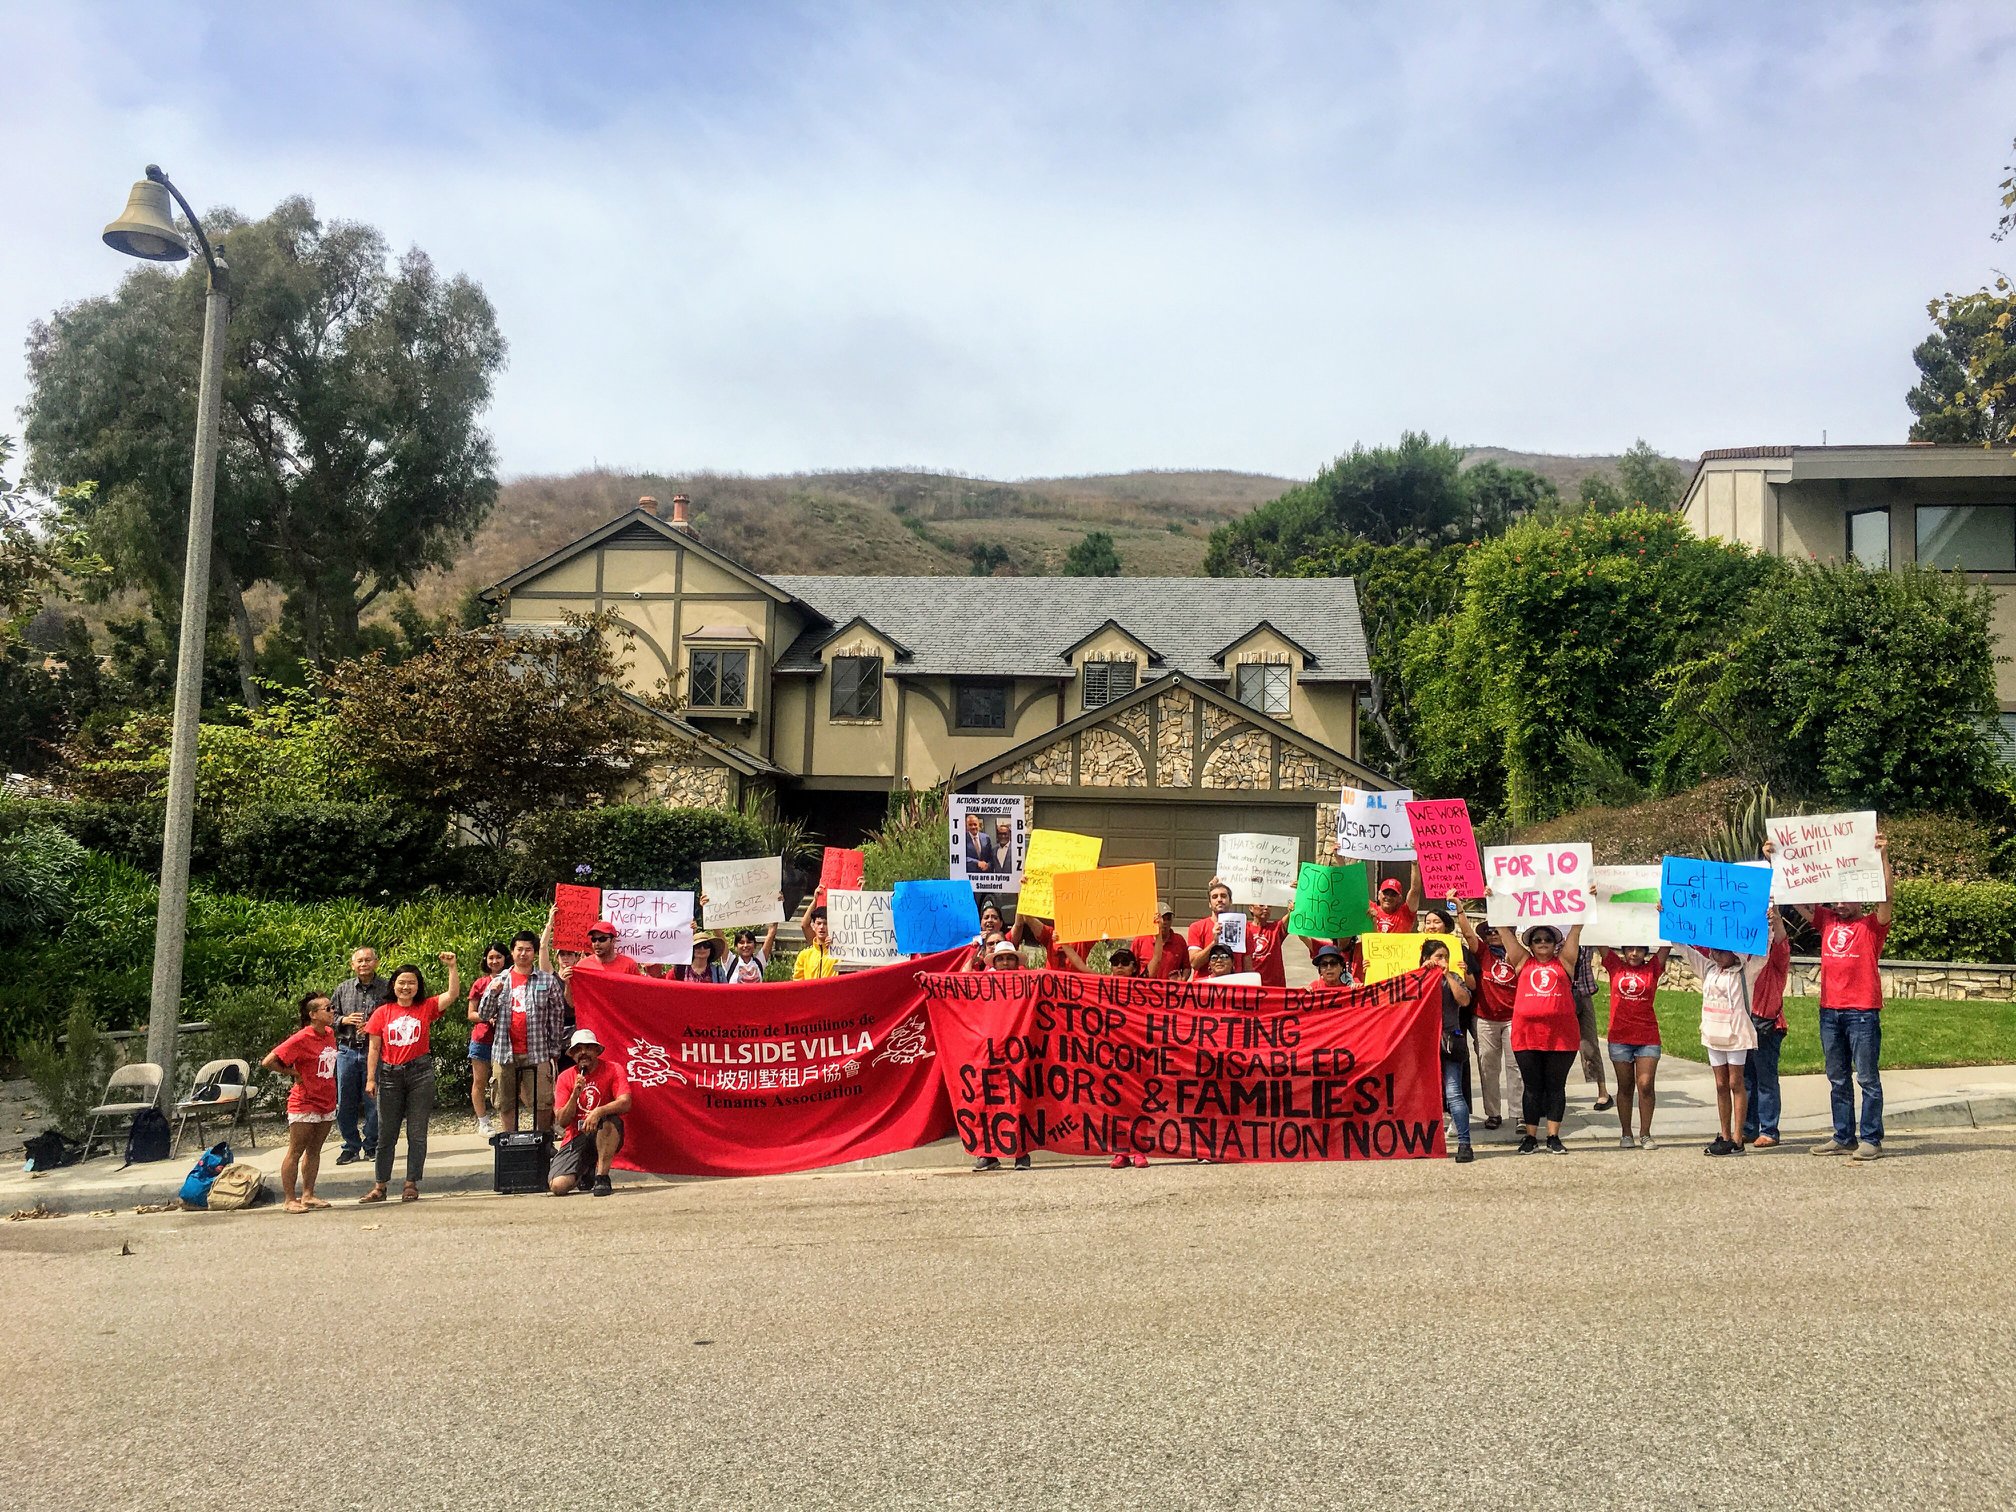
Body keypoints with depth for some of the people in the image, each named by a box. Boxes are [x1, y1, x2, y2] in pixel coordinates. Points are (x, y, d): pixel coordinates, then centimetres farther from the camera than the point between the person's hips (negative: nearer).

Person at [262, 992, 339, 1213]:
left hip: (327, 1103, 7)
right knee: (295, 1152, 1)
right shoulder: (301, 1039, -19)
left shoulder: (330, 1033, 4)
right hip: (304, 1104, -7)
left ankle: (308, 1195, 18)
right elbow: (268, 1062, -20)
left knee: (314, 1150, 12)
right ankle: (290, 1199, 5)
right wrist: (293, 1073, -10)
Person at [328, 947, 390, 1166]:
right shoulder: (343, 988, 9)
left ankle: (371, 1146, 14)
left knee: (373, 1101, 1)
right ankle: (351, 1146, 17)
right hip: (347, 1050, 3)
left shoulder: (386, 988, 0)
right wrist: (344, 1020, -6)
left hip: (375, 1051, -3)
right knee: (345, 1102, 5)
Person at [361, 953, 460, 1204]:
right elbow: (374, 1048, 5)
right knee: (386, 1133, 7)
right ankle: (380, 1186, 14)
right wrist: (370, 1078, 1)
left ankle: (412, 1184, 10)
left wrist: (451, 967, -19)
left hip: (420, 1073, -1)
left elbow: (453, 994, -9)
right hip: (390, 1075, 1)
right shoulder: (382, 1012, 3)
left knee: (417, 1133, 3)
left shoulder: (426, 1008, 3)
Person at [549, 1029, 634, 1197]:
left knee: (609, 1120, -37)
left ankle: (602, 1177, -24)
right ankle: (585, 1170, 17)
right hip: (576, 1138, 2)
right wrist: (575, 1094, -17)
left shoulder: (613, 1069, -3)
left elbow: (625, 1103, -18)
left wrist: (598, 1111, -34)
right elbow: (561, 1121, -3)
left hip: (606, 1137, -2)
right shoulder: (565, 1077, 3)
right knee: (558, 1186, -20)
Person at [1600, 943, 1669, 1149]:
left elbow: (1666, 945, 0)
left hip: (1648, 1037, -1)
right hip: (1619, 1037, 1)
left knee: (1646, 1086, -5)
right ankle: (1625, 1134, 15)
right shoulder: (1615, 966, 5)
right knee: (1625, 1087, 8)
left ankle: (1645, 1134, 6)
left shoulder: (1652, 969, 4)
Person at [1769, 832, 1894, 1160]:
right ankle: (1843, 1138, 18)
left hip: (1863, 1012, -6)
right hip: (1829, 1011, 6)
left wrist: (1883, 857, -25)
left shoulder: (1872, 925, 0)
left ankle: (1871, 1140, 4)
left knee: (1867, 1078, 0)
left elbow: (1886, 897, -16)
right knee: (1838, 1079, 11)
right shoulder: (1827, 920, 14)